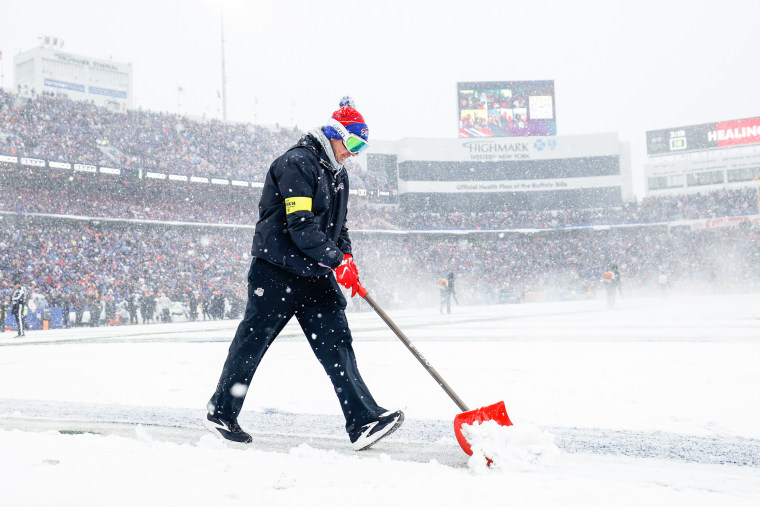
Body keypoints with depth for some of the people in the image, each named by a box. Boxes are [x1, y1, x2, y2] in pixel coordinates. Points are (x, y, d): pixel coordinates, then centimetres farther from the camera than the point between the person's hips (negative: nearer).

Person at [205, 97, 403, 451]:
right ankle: (220, 414, 19)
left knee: (337, 343, -2)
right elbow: (300, 224, -22)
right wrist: (337, 261, -20)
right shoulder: (297, 163, -13)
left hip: (316, 276, 8)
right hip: (277, 271, -8)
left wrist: (346, 255, 4)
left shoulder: (338, 174, 17)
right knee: (252, 342, 3)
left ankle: (363, 421, -7)